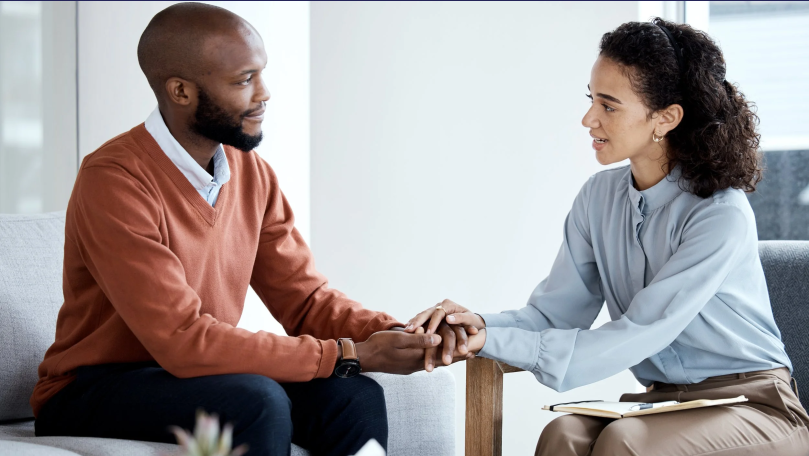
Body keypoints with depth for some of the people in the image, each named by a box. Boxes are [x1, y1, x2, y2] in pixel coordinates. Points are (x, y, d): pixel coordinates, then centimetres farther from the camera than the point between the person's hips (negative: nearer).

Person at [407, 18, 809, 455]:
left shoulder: (722, 216, -18)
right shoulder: (600, 196, 4)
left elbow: (639, 335, -24)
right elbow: (554, 312, 3)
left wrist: (498, 342, -28)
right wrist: (480, 324, -20)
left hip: (751, 403, -5)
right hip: (661, 401, 5)